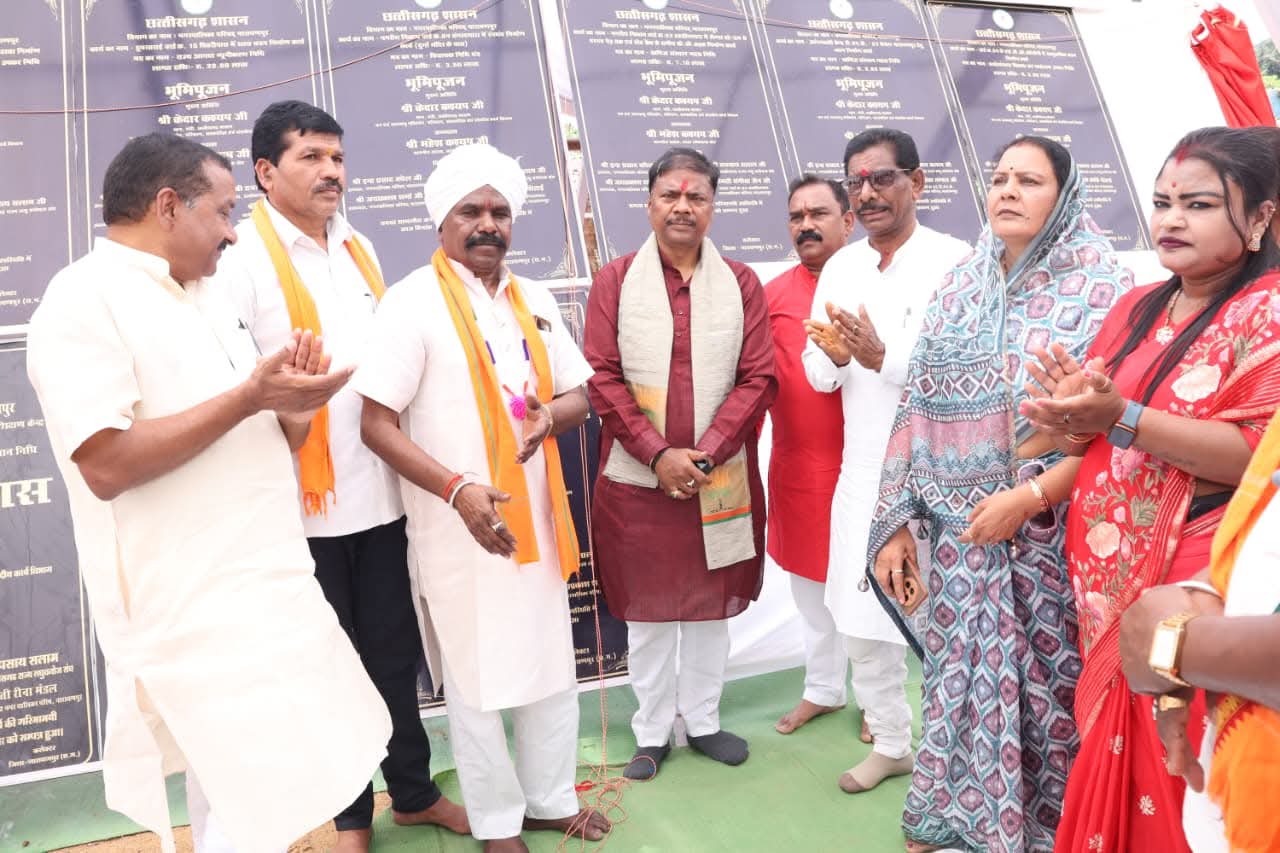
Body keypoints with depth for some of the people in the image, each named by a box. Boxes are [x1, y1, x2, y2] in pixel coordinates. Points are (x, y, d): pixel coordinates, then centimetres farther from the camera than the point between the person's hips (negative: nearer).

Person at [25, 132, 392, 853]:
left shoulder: (205, 297, 15)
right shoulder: (84, 301, -12)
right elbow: (106, 463, -22)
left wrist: (290, 411, -3)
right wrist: (247, 397, -20)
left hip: (259, 583, 9)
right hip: (195, 603, -9)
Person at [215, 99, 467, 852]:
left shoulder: (360, 249, 13)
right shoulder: (243, 256, -8)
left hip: (380, 492, 5)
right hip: (301, 501, -5)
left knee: (394, 650, 14)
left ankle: (415, 791, 32)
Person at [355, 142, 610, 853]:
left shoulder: (533, 300, 8)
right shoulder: (413, 301, -10)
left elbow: (579, 395, 12)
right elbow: (377, 425, -14)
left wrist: (548, 414, -11)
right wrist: (458, 489, -25)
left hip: (535, 515, 6)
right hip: (456, 526, -5)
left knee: (551, 666, 16)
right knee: (476, 680, 8)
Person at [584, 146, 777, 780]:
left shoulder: (740, 283, 3)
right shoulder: (615, 281, 0)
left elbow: (758, 379, -2)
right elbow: (602, 378, -5)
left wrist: (704, 453, -13)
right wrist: (658, 453, -14)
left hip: (721, 480, 1)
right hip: (638, 480, -1)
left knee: (711, 604, 13)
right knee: (647, 609, 10)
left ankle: (703, 720, 32)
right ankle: (652, 733, 26)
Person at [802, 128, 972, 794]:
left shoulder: (954, 262, -10)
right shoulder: (840, 268, 9)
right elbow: (819, 375, 9)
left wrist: (884, 356, -25)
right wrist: (833, 356, -13)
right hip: (862, 472, 5)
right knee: (862, 614, 13)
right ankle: (891, 741, 34)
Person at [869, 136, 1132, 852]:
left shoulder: (1102, 288, -4)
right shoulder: (959, 287, 9)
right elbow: (918, 411, 6)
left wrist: (1030, 496, -19)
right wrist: (895, 521, 3)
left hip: (1053, 528, -3)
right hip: (962, 530, 3)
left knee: (1048, 679, 5)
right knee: (963, 676, 9)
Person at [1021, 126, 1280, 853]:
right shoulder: (1136, 309, 12)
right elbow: (1098, 430, 15)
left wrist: (1120, 417, -23)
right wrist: (1070, 416, -8)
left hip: (1200, 592, -6)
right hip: (1114, 582, 6)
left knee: (1182, 786, 3)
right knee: (1118, 771, 15)